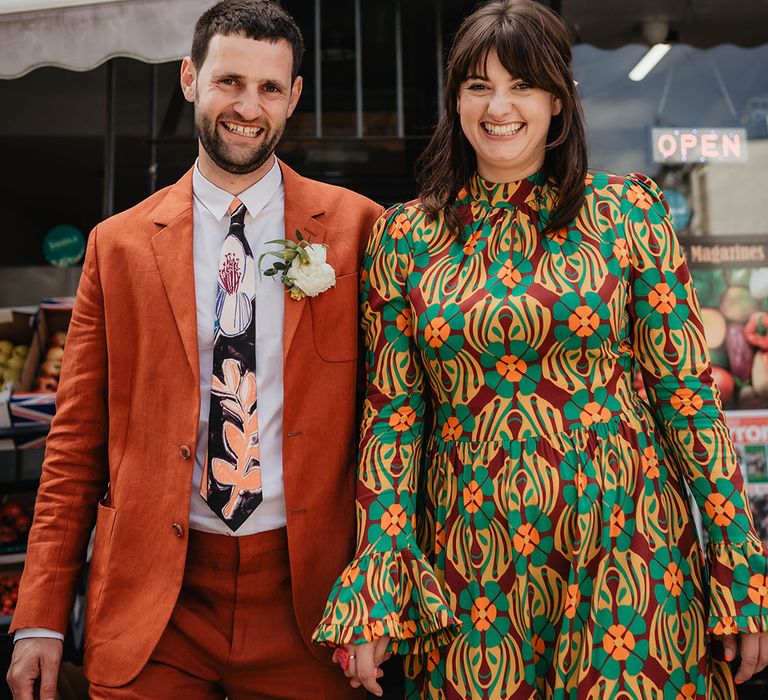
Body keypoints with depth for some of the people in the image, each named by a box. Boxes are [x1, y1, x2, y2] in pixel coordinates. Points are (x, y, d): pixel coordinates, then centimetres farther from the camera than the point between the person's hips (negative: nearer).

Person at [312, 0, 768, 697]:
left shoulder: (628, 210, -1)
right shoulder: (405, 236, 1)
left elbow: (687, 391, -1)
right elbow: (393, 414, 1)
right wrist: (373, 597, -3)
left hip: (625, 546, 0)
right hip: (471, 559, 1)